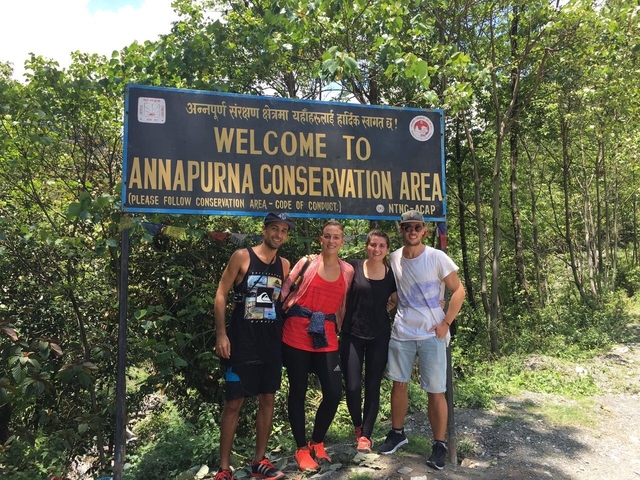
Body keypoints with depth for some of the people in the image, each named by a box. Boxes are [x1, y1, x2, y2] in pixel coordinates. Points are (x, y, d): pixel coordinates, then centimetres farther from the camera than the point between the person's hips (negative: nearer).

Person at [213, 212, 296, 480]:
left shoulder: (284, 265, 8)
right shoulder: (242, 257, -5)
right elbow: (221, 294, -7)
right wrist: (221, 333, -13)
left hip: (272, 343, 5)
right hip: (242, 342, -5)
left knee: (267, 400, 10)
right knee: (233, 402, 1)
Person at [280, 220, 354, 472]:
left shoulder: (348, 270, 8)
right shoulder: (307, 263, -2)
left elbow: (342, 307, 14)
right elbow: (284, 293, -3)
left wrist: (338, 331, 13)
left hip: (327, 337, 3)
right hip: (297, 335, -3)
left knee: (334, 393, 0)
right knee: (298, 392, 6)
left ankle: (317, 443, 26)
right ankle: (302, 449, 24)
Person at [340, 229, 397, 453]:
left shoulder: (391, 274, 1)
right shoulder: (354, 267, -4)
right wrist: (341, 325, -5)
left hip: (379, 336, 1)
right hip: (352, 334, -1)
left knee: (373, 387, 6)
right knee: (352, 386, -3)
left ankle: (366, 435, 22)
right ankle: (357, 427, 26)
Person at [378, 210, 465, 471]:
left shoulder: (437, 257, -10)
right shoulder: (394, 258, 3)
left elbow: (458, 290, -6)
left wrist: (446, 323, -12)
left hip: (432, 334, -4)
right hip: (401, 333, 4)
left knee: (435, 391, 2)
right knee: (399, 384, 13)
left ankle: (439, 445, 19)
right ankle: (397, 433, 31)